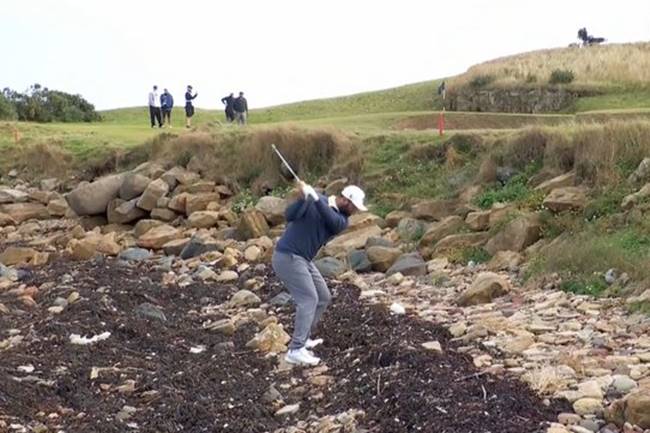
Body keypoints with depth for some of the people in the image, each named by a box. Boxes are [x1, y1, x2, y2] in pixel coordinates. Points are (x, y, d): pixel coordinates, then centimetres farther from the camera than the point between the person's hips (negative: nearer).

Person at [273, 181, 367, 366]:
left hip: (303, 260, 8)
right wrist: (304, 198, -38)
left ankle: (302, 339, 24)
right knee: (309, 299, -15)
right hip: (288, 257, -8)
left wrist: (315, 198, -34)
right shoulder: (312, 201, -12)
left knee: (323, 297, 14)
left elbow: (333, 222, -21)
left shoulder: (342, 219, 2)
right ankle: (295, 351, -19)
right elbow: (289, 215, -21)